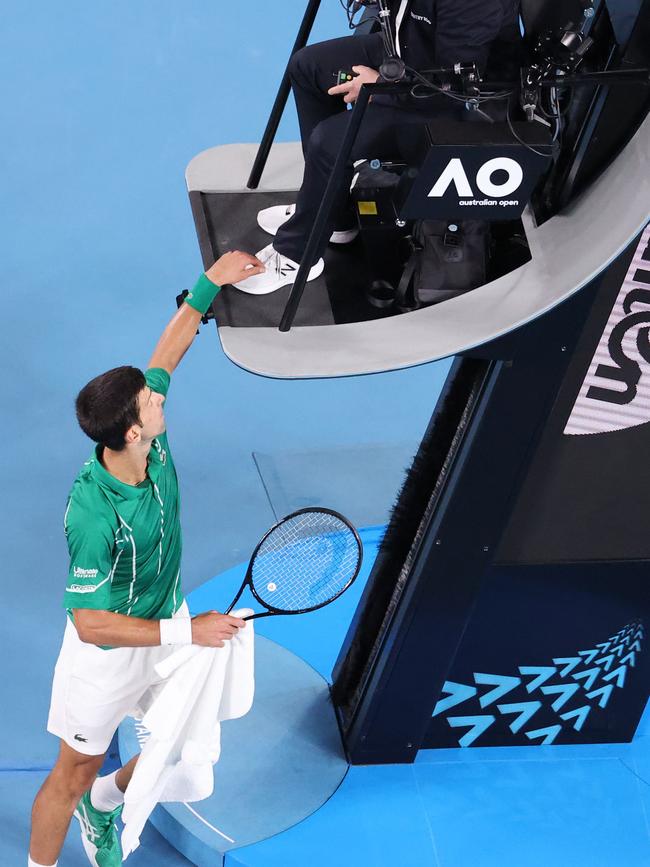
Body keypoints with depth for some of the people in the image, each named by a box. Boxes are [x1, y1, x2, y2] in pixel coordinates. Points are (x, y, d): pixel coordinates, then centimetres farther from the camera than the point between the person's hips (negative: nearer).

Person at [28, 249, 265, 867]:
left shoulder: (152, 445, -17)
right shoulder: (94, 515, -37)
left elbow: (165, 356, 2)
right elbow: (90, 623, -32)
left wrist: (210, 284, 2)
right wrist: (188, 633, -32)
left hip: (169, 626, 7)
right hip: (108, 652, -7)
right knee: (75, 774, 11)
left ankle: (104, 804, 49)